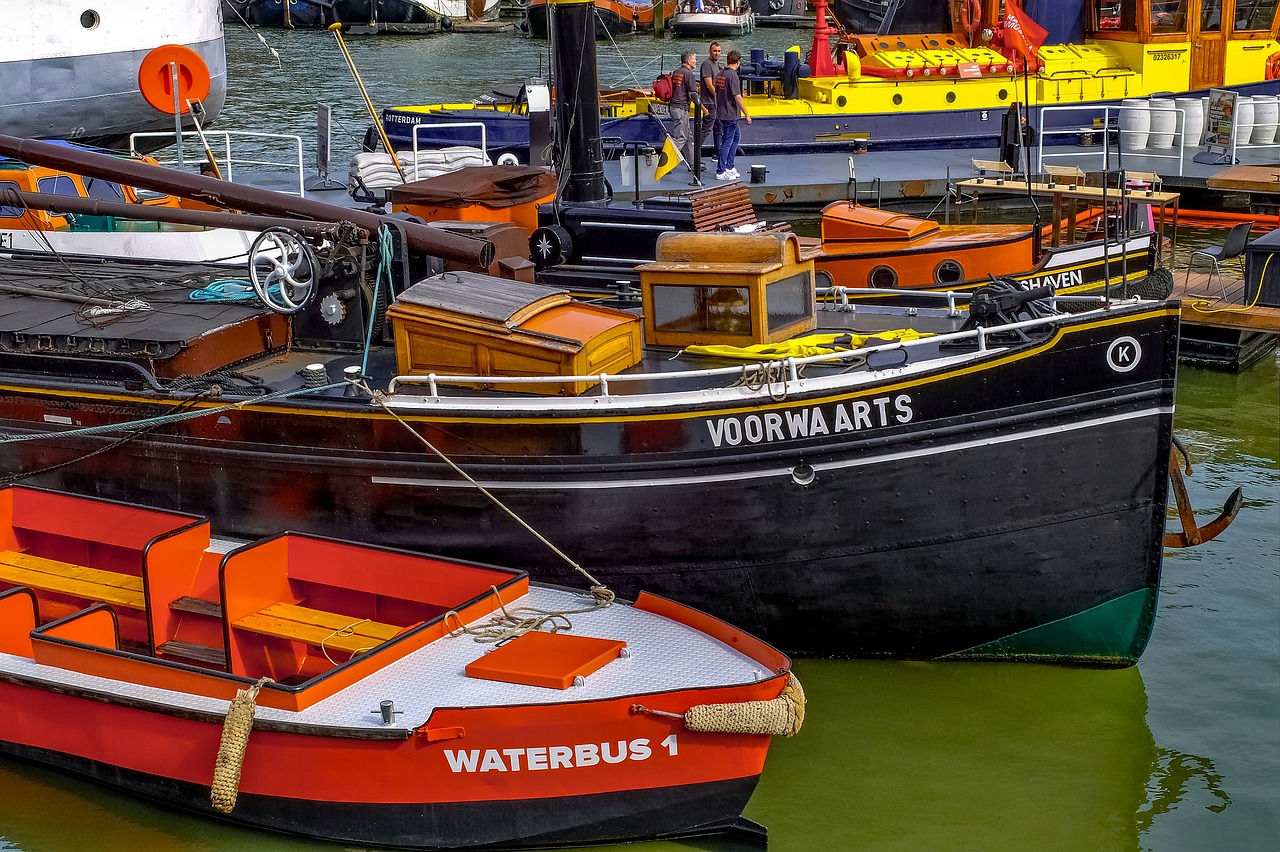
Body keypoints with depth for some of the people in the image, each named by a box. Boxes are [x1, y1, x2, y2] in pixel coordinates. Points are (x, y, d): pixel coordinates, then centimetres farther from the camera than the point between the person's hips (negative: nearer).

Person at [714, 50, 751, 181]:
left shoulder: (720, 74, 9)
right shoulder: (733, 75, -18)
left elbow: (717, 93, 17)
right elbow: (737, 97, -21)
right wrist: (747, 115, -16)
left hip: (721, 112, 9)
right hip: (730, 114, -9)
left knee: (736, 136, 20)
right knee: (727, 142, -4)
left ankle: (729, 167, 22)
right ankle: (720, 172, 0)